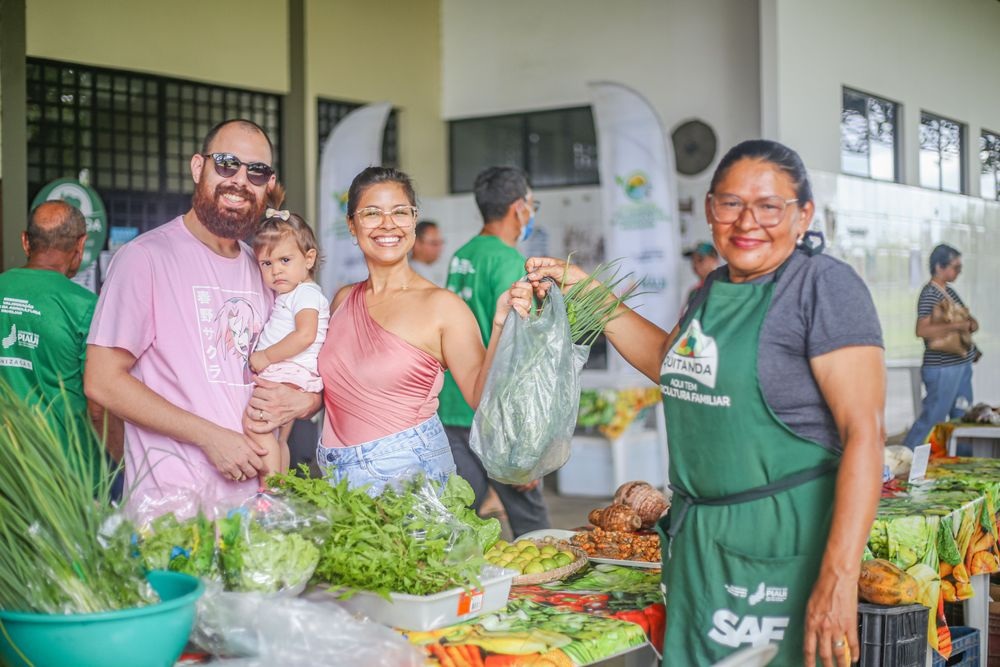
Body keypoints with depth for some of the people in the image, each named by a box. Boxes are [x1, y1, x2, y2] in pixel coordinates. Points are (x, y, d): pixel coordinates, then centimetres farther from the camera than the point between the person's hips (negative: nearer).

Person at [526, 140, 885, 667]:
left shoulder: (825, 285, -13)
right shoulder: (716, 287, 11)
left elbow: (864, 432, -19)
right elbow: (668, 361, 29)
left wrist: (839, 578, -25)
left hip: (780, 541, -8)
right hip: (698, 533, 8)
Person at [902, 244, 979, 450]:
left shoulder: (950, 292, 13)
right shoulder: (930, 294, -14)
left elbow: (966, 317, 24)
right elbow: (922, 330, -26)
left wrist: (971, 324, 0)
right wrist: (957, 325, -26)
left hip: (961, 365, 9)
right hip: (942, 369, -9)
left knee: (962, 418, 12)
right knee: (932, 418, -6)